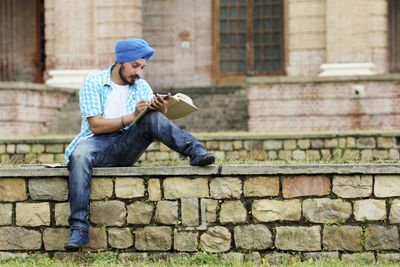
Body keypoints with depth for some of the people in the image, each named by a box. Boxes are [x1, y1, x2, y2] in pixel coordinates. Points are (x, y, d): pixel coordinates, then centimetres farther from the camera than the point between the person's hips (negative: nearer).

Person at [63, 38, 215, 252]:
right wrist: (131, 116, -18)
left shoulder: (142, 87, 13)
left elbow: (155, 125, 1)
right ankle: (79, 228, -43)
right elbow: (96, 126, -9)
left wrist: (162, 111, -22)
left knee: (153, 118, -23)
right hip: (97, 143, -3)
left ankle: (196, 152, -33)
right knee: (79, 157, -39)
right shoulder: (93, 82, 1)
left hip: (126, 146, 3)